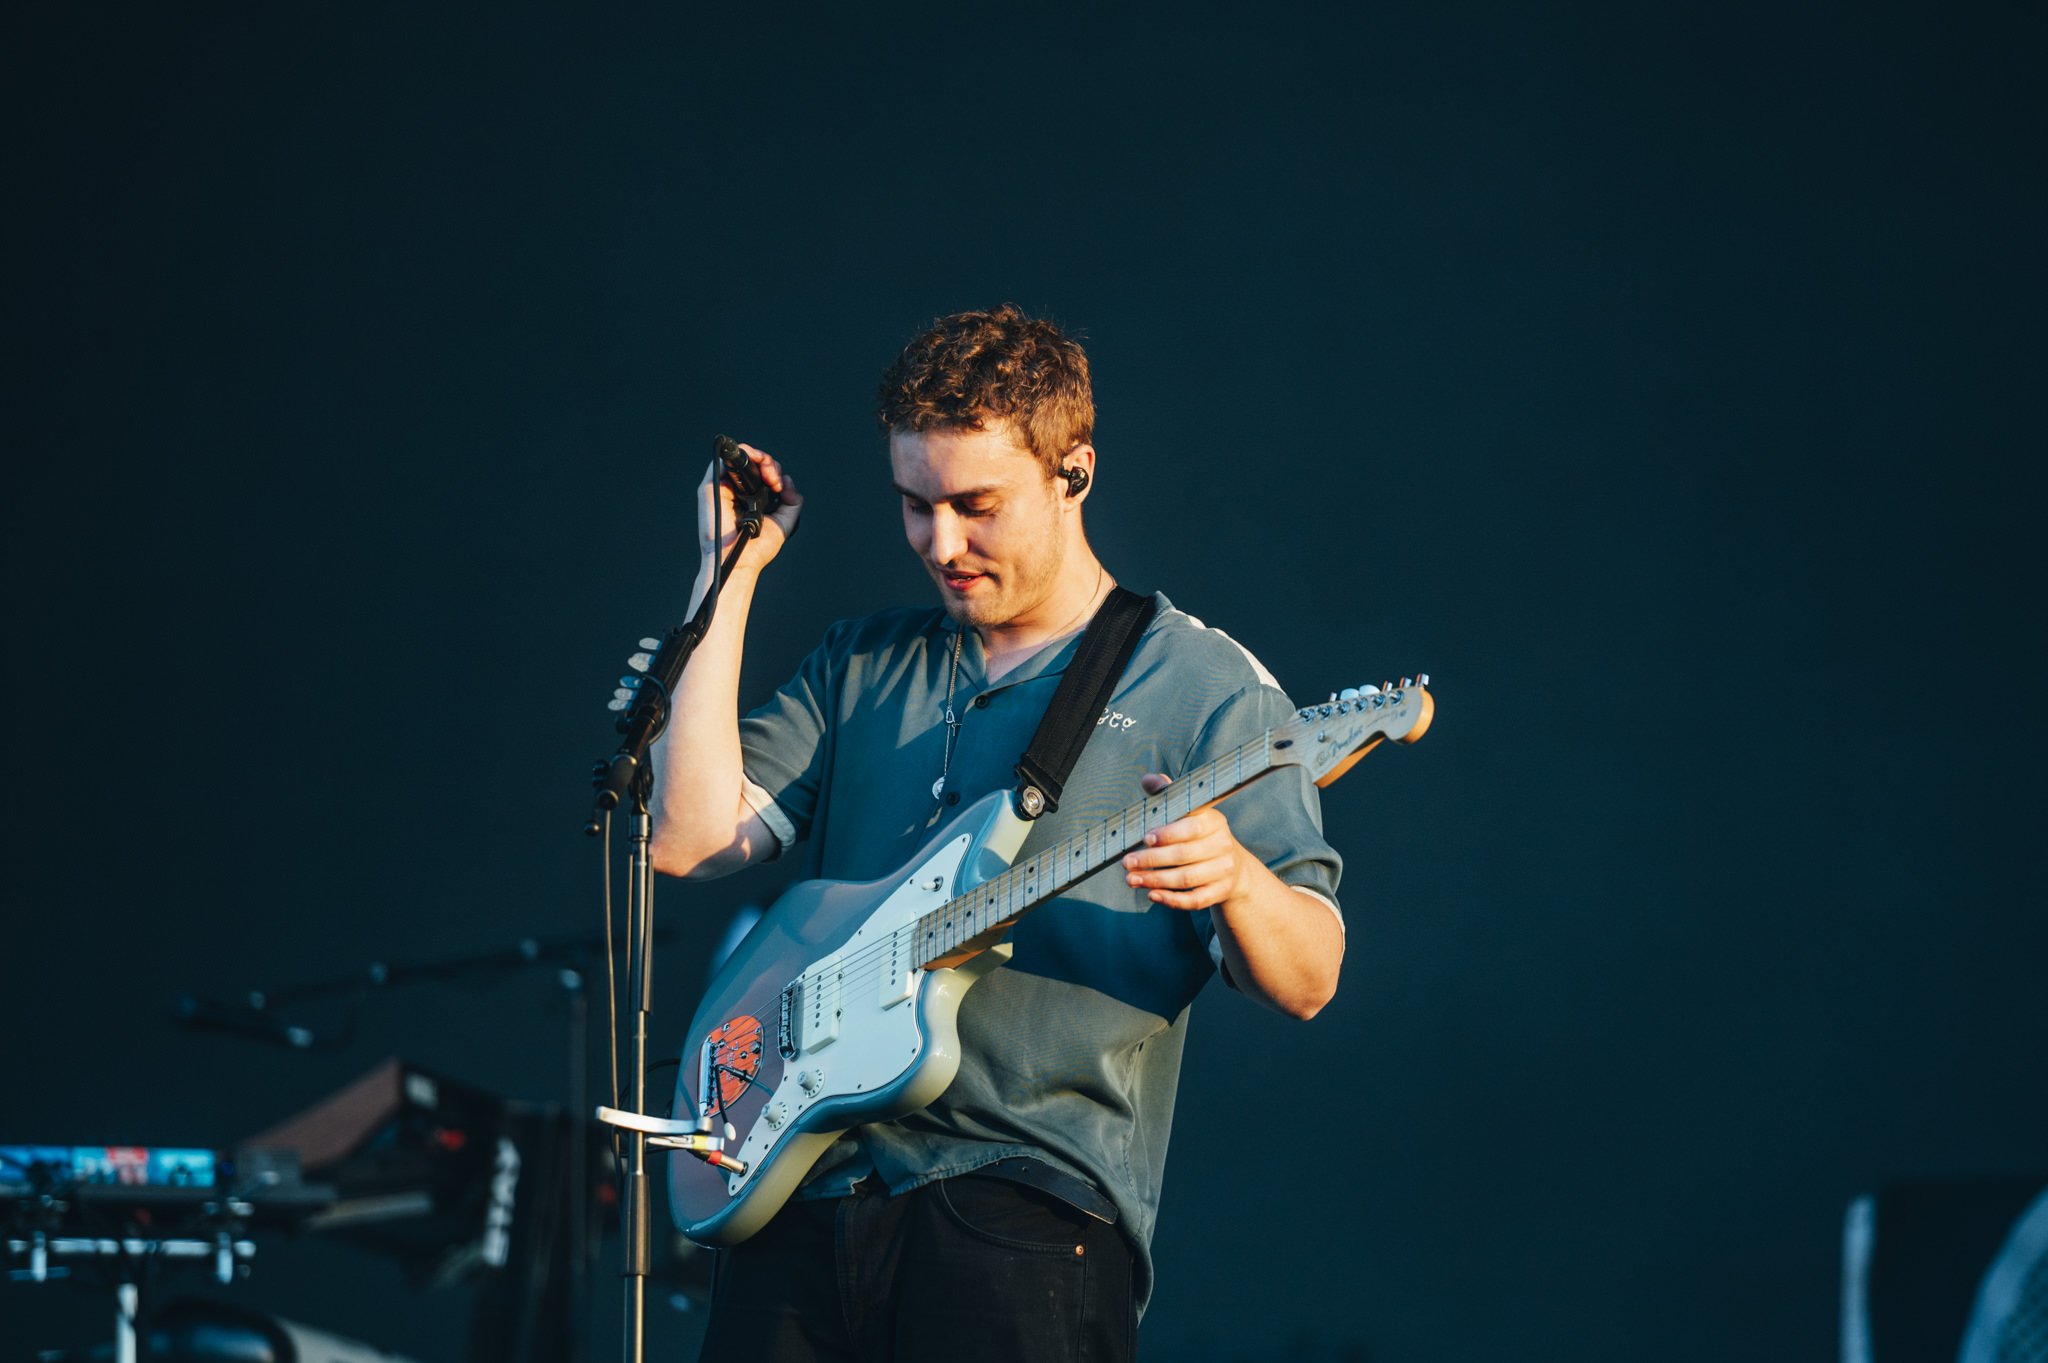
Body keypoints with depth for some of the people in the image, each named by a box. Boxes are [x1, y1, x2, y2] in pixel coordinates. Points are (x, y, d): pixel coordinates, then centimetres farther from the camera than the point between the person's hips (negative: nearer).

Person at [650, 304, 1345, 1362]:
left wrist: (1232, 880, -25)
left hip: (1032, 1209, -4)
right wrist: (732, 577, 7)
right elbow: (691, 837, 6)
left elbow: (1306, 982, -2)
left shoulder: (1205, 689, 4)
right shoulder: (863, 669, 20)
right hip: (803, 1187, 4)